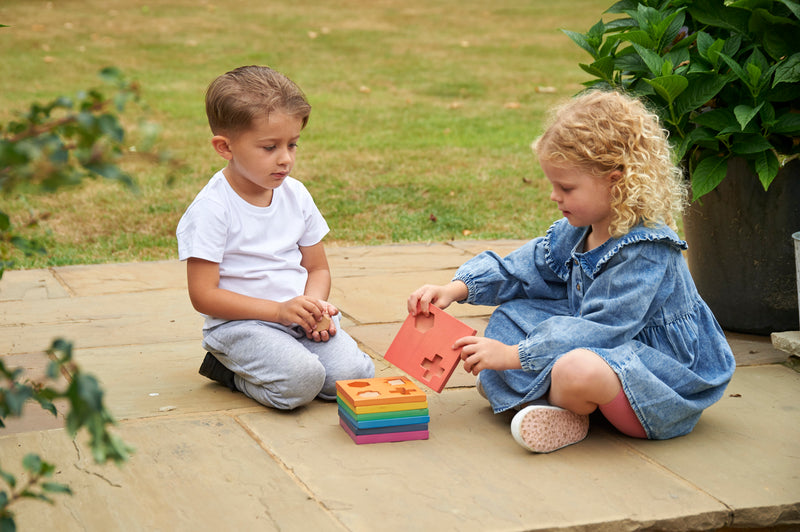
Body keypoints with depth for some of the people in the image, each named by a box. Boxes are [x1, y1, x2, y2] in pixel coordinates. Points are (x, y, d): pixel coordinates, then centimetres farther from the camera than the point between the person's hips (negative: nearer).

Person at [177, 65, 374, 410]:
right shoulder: (211, 209, -12)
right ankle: (231, 369, 0)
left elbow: (318, 268, 15)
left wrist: (314, 305, -9)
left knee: (354, 374, -17)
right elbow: (203, 295, -14)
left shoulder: (296, 195, 6)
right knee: (300, 381, -30)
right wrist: (278, 310, -21)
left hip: (300, 316, 6)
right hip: (240, 323, -6)